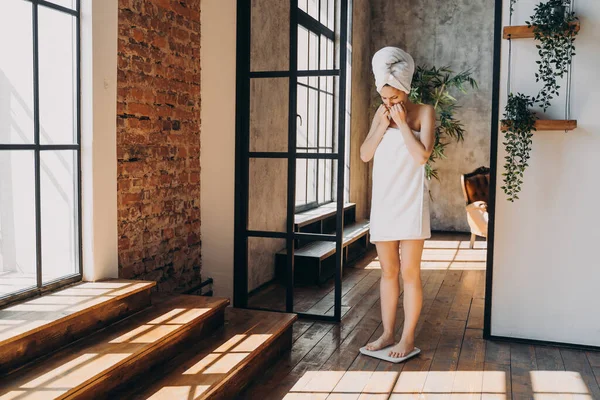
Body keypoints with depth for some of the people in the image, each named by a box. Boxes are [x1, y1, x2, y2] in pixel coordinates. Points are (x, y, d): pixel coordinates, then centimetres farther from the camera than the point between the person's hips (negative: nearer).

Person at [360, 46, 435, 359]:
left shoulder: (423, 113, -2)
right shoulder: (381, 114, 11)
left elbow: (422, 155, -15)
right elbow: (364, 155, 4)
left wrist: (402, 123, -12)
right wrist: (382, 126, -6)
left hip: (410, 202, -5)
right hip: (383, 202, 5)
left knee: (409, 273, 0)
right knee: (388, 272, 10)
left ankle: (408, 338, 10)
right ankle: (387, 334, 20)